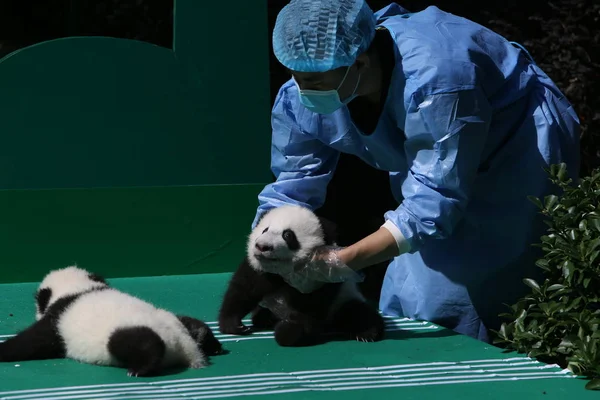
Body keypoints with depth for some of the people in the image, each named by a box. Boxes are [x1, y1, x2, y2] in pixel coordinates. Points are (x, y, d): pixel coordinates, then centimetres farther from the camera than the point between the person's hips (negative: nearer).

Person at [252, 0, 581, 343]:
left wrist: (342, 261, -42)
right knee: (404, 299, 4)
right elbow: (288, 190, -8)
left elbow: (434, 202, -38)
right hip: (436, 168, 7)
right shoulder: (300, 100, -18)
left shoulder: (434, 80, -41)